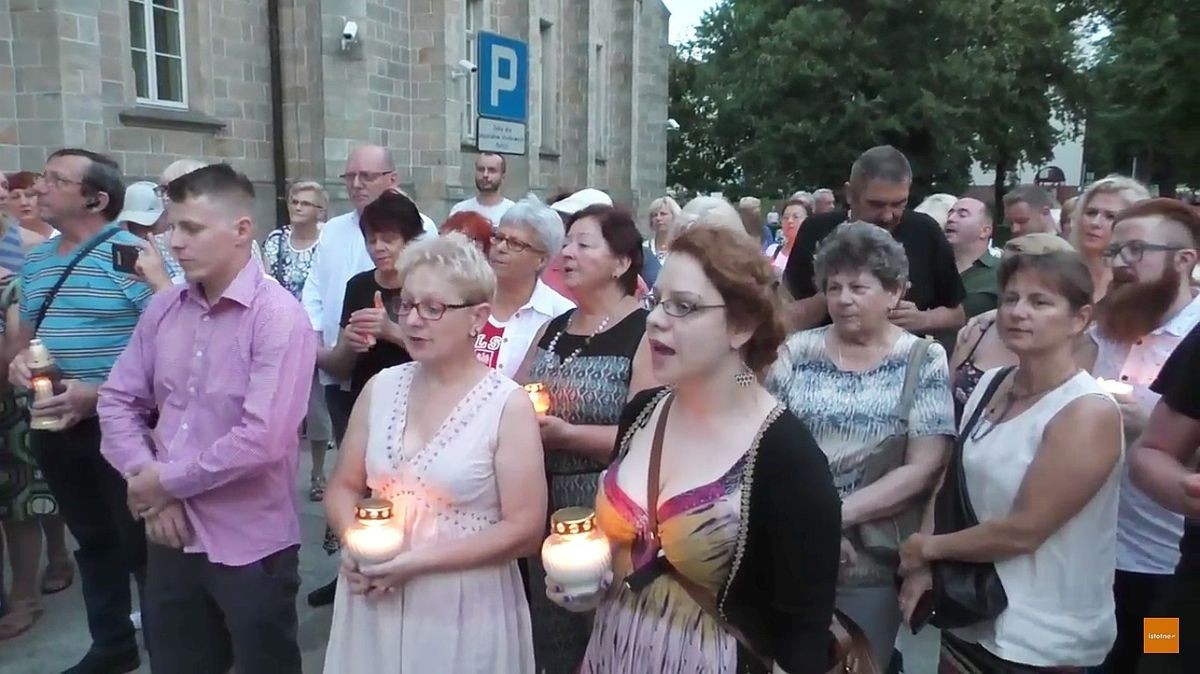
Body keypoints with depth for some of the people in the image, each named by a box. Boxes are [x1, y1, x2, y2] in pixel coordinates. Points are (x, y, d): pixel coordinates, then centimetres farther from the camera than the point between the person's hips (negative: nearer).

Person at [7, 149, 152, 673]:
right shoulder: (35, 261, 11)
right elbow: (23, 334, 22)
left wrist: (102, 393, -24)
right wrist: (17, 361, -1)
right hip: (55, 426, 8)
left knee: (141, 542, 3)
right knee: (92, 539, 18)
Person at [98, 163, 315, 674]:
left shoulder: (279, 317, -18)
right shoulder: (162, 309, 3)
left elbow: (262, 440, -25)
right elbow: (118, 401, 8)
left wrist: (167, 480, -13)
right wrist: (147, 483, -6)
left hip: (250, 544, -6)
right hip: (170, 535, 6)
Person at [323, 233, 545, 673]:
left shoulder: (508, 405, -12)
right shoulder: (381, 388, 2)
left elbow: (525, 530, -14)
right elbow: (343, 488, 9)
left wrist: (419, 561, -17)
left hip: (463, 611, -4)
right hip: (374, 602, 4)